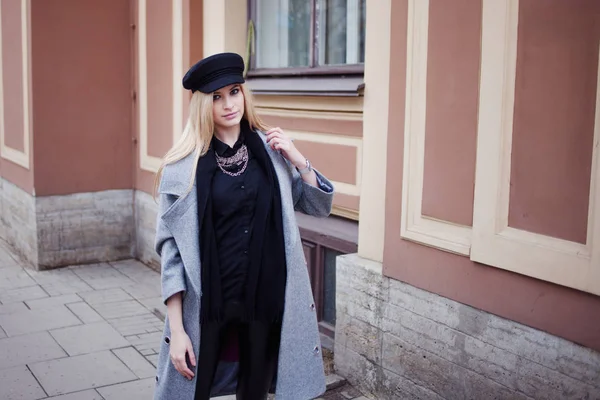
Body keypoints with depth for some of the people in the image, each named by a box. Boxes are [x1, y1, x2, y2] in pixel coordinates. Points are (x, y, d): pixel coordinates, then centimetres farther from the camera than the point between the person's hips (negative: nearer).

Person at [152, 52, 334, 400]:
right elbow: (171, 248, -6)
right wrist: (177, 329, -9)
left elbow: (320, 206, 10)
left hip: (266, 300, 3)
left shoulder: (270, 150, 2)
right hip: (206, 304, -2)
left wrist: (297, 160, -7)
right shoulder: (184, 166, -7)